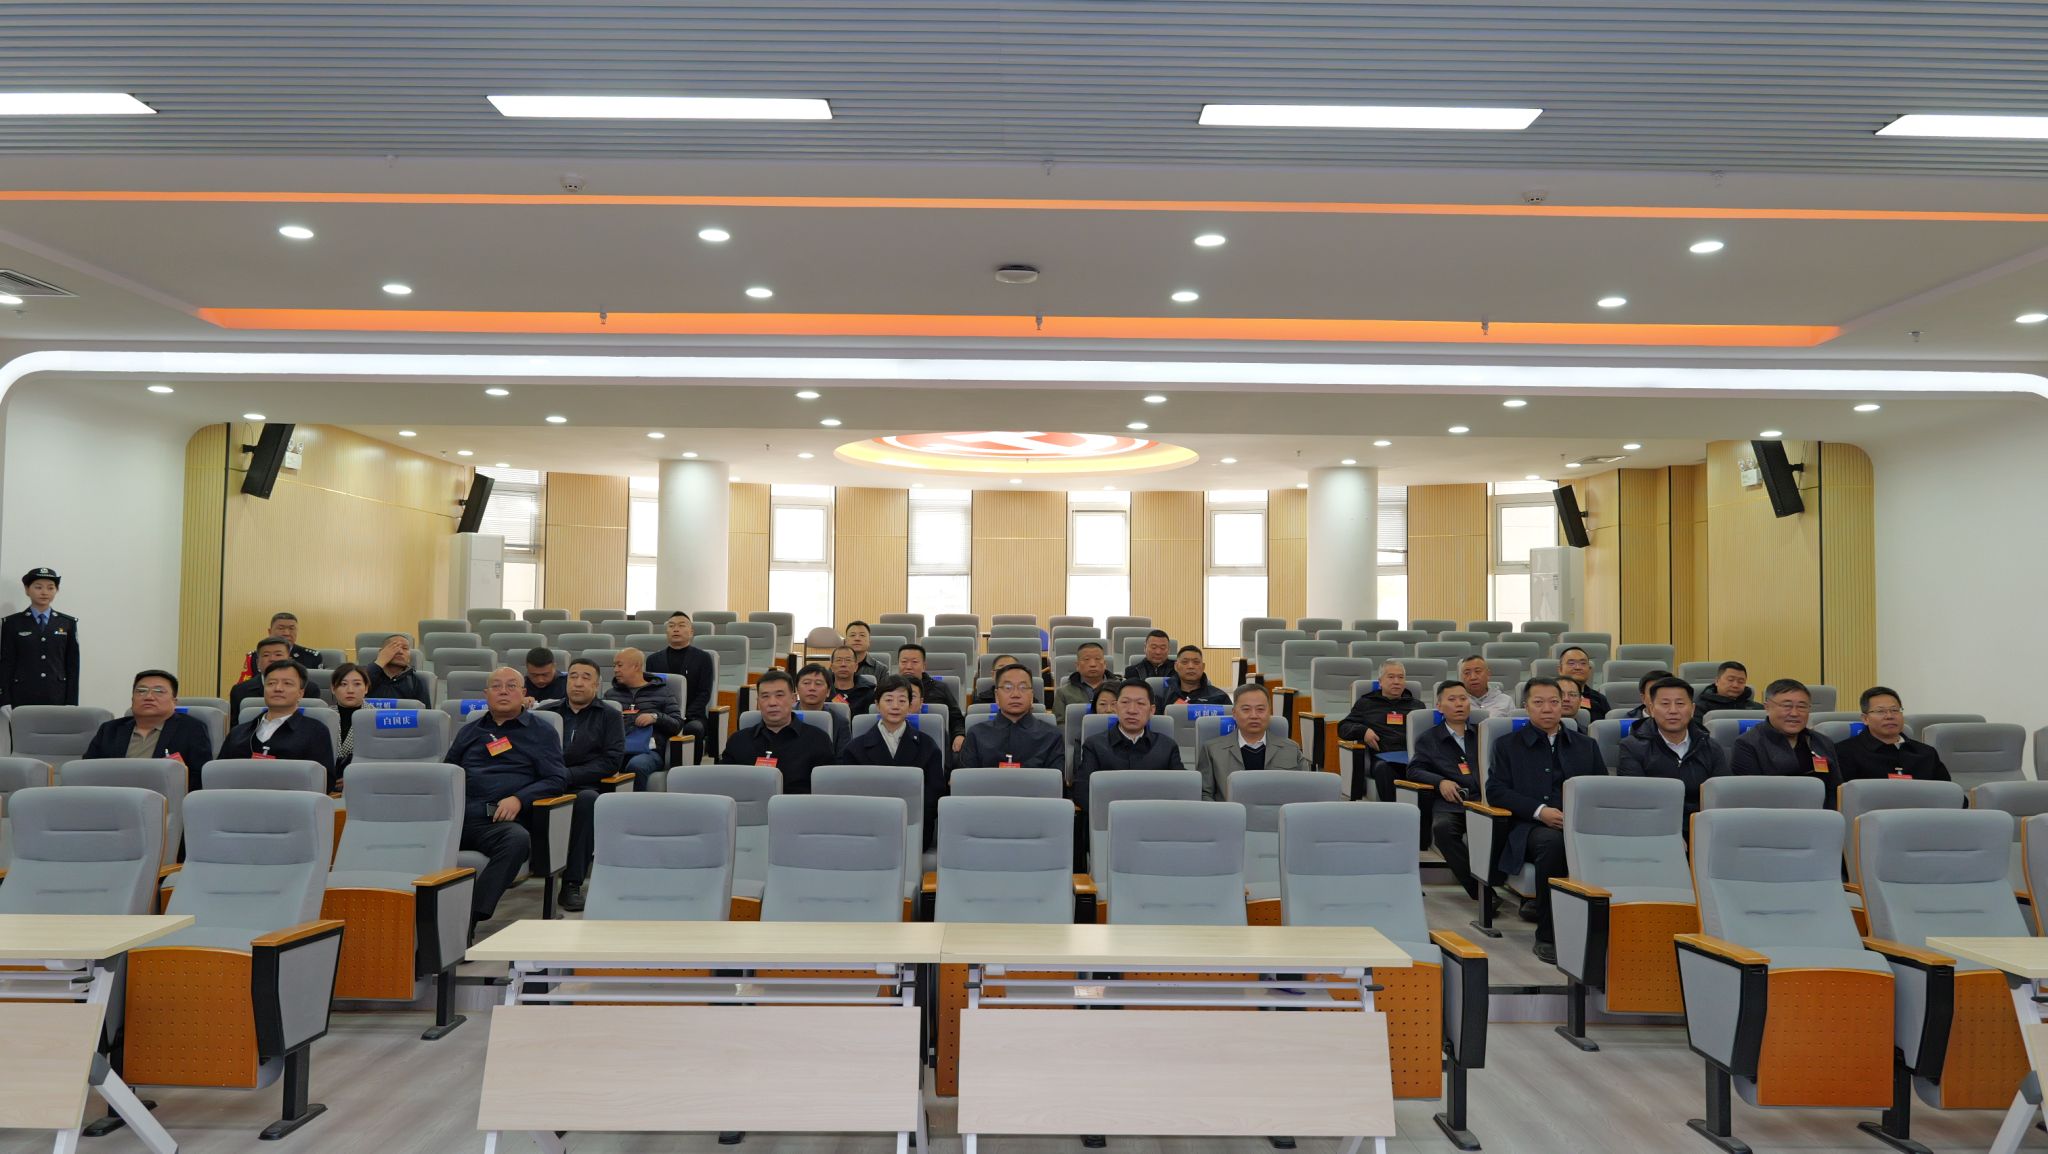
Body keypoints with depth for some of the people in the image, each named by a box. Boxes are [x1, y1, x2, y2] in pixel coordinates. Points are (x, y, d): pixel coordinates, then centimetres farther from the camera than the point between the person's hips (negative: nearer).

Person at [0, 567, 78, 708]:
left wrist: (72, 702, -1)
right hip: (22, 698, -1)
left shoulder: (68, 623, 7)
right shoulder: (13, 623, 4)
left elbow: (72, 664, 5)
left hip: (57, 697, 1)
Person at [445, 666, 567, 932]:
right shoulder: (469, 731, 29)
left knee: (519, 840, -38)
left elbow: (556, 780, 10)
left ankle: (469, 919, -39)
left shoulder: (541, 731, 18)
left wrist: (519, 799, -7)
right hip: (456, 814, 3)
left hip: (498, 820, -3)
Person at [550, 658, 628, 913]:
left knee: (588, 799, -38)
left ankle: (572, 882, -34)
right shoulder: (546, 712, 22)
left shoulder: (610, 716, 15)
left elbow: (612, 761, 2)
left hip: (585, 787, -1)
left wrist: (568, 775, -9)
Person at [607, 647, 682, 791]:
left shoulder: (661, 692, 18)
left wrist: (656, 717, -6)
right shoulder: (610, 694, 29)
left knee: (636, 765, -38)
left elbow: (677, 725, 11)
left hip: (648, 750, -2)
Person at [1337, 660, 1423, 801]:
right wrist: (1363, 731, 0)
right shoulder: (1366, 702, 25)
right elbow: (1343, 728, 20)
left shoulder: (1416, 704, 30)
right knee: (1382, 768, -40)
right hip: (1382, 756, -1)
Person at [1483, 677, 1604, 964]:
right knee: (1552, 842, -38)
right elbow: (1495, 791, 3)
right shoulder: (1507, 744, 15)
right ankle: (1547, 936, -27)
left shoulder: (1586, 745, 24)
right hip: (1530, 828, -2)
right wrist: (1539, 811, -12)